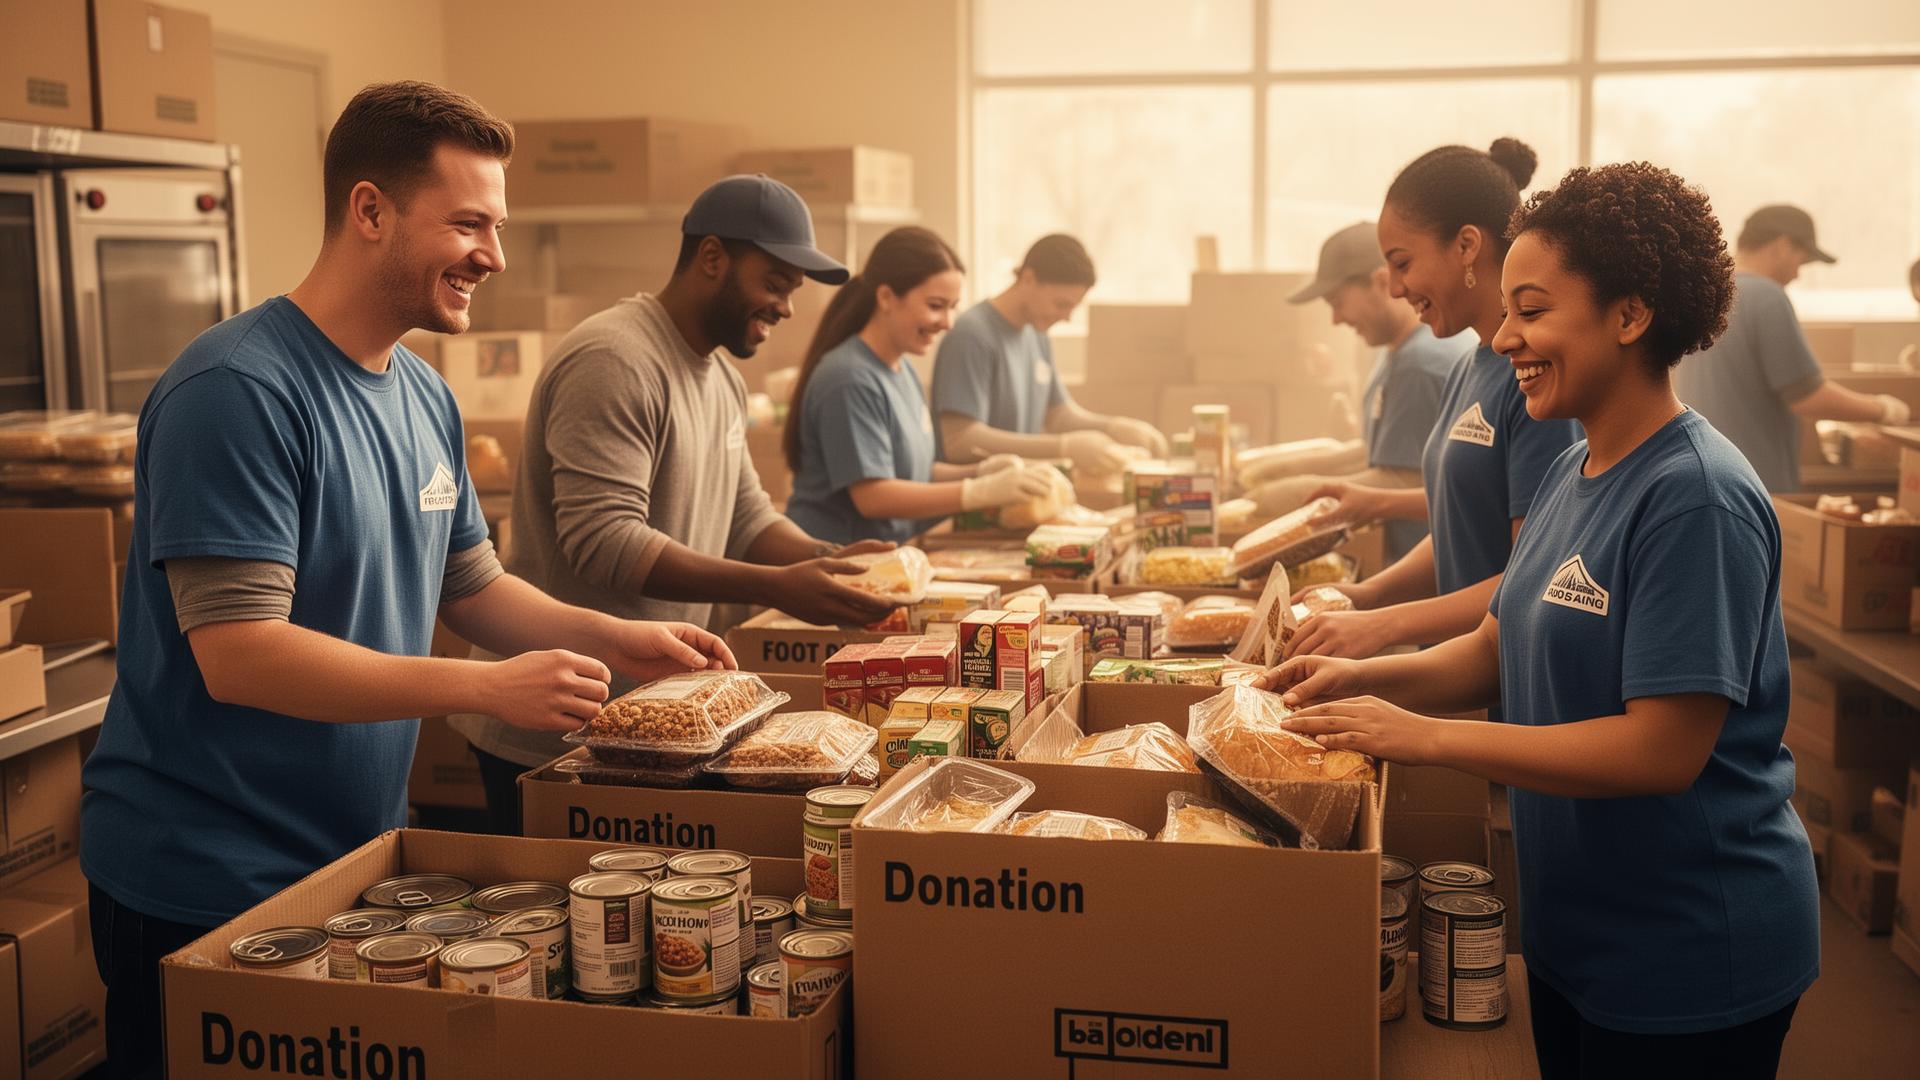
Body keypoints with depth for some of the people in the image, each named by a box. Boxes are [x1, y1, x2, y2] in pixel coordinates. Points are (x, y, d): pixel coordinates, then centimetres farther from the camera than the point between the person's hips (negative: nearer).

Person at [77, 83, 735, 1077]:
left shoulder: (423, 395, 6)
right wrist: (488, 686, -28)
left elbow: (469, 585, 15)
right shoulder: (235, 391, -20)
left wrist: (613, 639, 0)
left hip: (360, 856, 8)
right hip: (202, 888, -8)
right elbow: (237, 655, -26)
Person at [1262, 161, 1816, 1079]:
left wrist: (1422, 736, -25)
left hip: (1689, 961, -8)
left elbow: (1664, 748, -27)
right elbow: (1501, 649, 11)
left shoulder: (1696, 497, -23)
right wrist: (1363, 680, -6)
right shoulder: (1573, 472, 4)